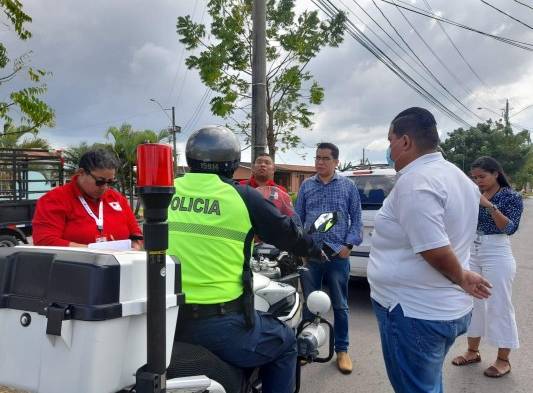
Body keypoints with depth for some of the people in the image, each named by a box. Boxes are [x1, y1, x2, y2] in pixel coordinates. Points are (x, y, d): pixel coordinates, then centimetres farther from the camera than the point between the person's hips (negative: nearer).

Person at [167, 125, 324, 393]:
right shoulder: (243, 196, -8)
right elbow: (286, 234, 4)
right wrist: (315, 250, 24)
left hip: (167, 322, 5)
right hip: (222, 324, -4)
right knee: (285, 342, 20)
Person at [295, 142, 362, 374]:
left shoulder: (348, 186, 5)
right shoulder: (306, 186, 9)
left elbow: (356, 218, 4)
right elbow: (297, 218, 9)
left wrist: (349, 245, -7)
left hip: (338, 255, -1)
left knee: (340, 306, 8)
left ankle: (341, 350, 22)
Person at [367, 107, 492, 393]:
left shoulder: (414, 182, -22)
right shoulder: (457, 176, 9)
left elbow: (436, 251, -26)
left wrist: (461, 278, -10)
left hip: (415, 313, -10)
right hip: (448, 309, 10)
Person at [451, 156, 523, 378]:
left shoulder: (511, 197, -5)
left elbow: (510, 228, -16)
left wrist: (489, 205, -25)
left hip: (497, 256, -5)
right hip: (471, 255, 6)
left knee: (499, 307, 1)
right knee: (472, 303, 12)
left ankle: (503, 360, 14)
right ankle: (472, 351, 26)